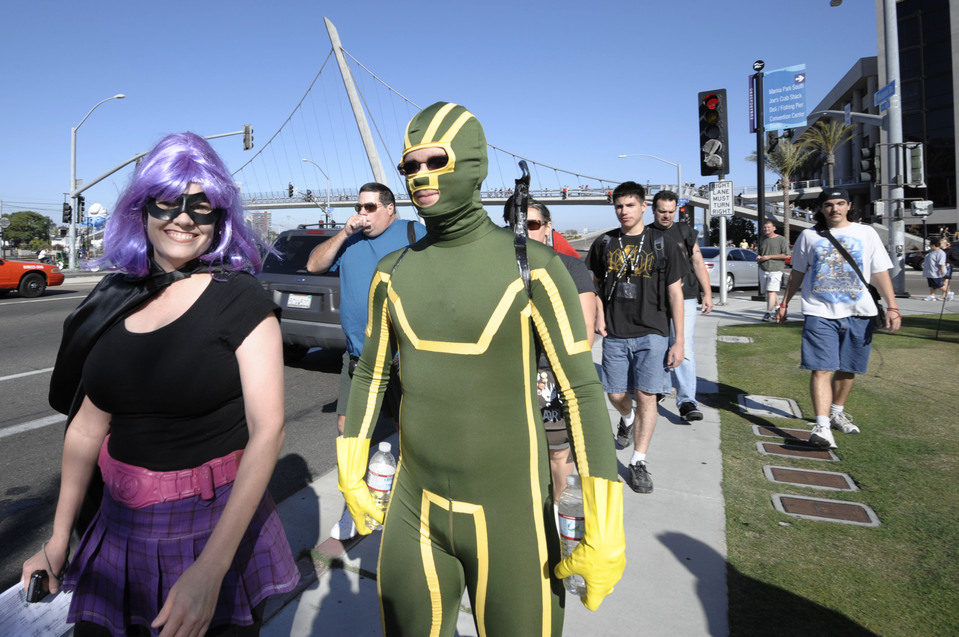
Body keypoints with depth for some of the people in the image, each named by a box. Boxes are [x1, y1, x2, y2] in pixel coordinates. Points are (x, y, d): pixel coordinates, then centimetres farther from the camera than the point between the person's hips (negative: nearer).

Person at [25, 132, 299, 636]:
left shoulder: (240, 300, -13)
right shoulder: (114, 300, 3)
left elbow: (267, 432, -19)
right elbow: (88, 425, 9)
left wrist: (211, 568, -25)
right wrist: (59, 537, 11)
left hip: (218, 524, -4)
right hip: (122, 526, 5)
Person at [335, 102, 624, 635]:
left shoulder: (532, 267, -12)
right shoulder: (394, 273, 1)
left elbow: (583, 391, -13)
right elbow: (371, 375, 12)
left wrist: (604, 531, -15)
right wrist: (351, 474, 16)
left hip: (509, 511, -3)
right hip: (414, 506, 4)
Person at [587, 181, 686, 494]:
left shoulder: (663, 245, 2)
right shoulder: (604, 243, 7)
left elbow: (675, 294, 2)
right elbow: (593, 284, 19)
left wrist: (679, 341, -3)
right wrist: (598, 313, 1)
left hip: (652, 333, -2)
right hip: (614, 334, 2)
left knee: (646, 396, -4)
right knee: (615, 394, 9)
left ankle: (638, 462, 8)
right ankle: (627, 419, 45)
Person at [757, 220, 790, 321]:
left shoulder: (781, 239, -2)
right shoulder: (763, 239, 17)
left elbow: (786, 255, -9)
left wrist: (769, 257, -12)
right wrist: (759, 257, 6)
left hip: (776, 269, -6)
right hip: (763, 269, 6)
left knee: (771, 291, -15)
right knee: (767, 292, 8)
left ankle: (768, 313, -15)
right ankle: (777, 309, 24)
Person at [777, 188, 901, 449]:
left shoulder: (866, 233, 10)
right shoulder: (809, 235, 9)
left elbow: (881, 273, 6)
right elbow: (797, 273, 16)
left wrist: (892, 307, -3)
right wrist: (784, 303, 14)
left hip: (858, 313, 2)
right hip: (820, 313, -2)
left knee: (848, 368, 10)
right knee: (821, 369, -12)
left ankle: (837, 411, 32)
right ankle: (822, 426, -17)